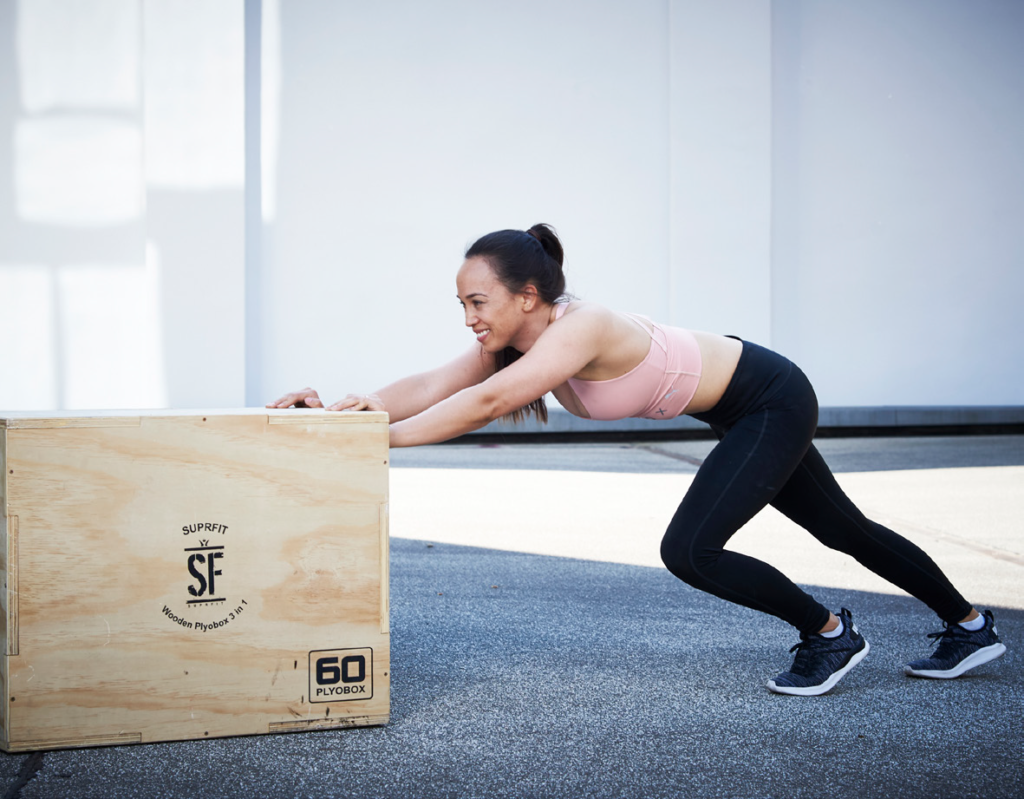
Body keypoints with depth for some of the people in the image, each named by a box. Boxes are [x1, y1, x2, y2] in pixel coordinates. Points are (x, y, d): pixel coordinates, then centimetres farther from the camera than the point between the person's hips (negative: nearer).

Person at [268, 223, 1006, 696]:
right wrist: (344, 406, -27)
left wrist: (386, 438, -38)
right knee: (843, 529, 19)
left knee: (690, 550, -16)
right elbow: (432, 386, -15)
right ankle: (972, 629, 37)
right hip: (744, 407, 9)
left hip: (772, 400, -9)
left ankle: (832, 636, 6)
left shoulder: (579, 329, -32)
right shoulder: (514, 337, -8)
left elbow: (486, 403, -41)